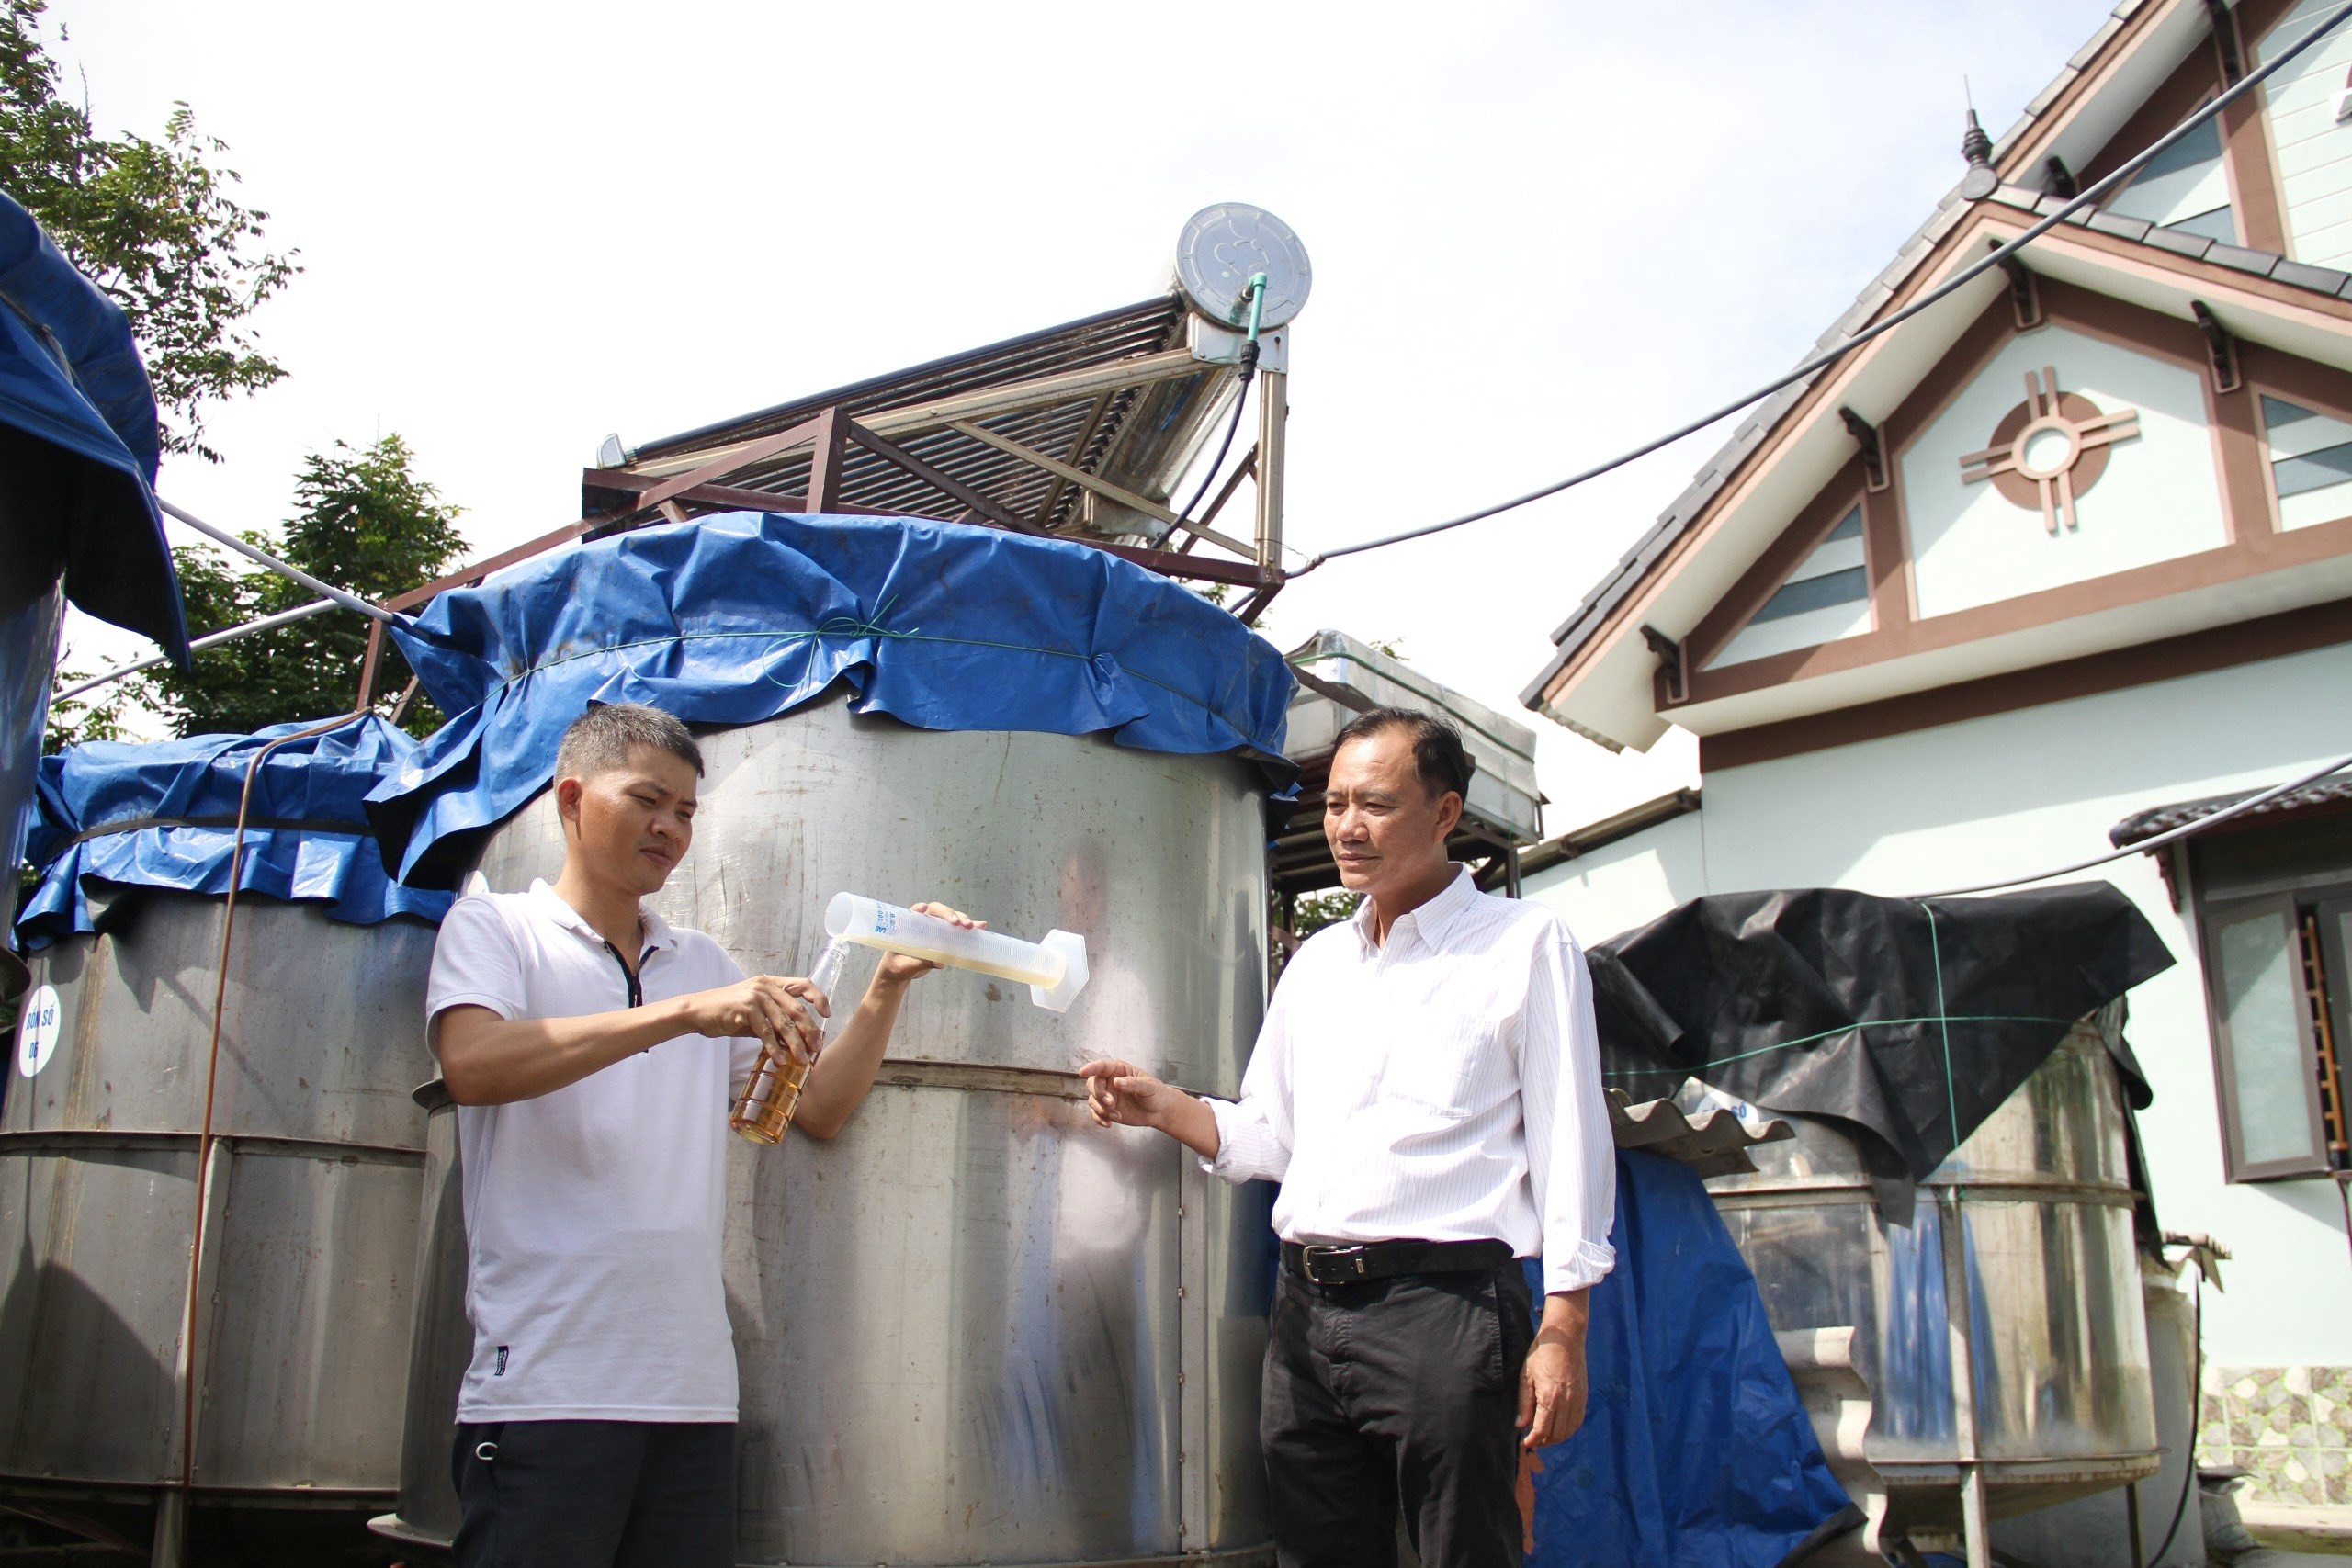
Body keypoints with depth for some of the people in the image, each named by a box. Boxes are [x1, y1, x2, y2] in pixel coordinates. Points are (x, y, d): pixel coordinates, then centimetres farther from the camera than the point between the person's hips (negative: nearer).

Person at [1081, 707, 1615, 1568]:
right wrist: (1162, 1107, 1)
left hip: (1443, 1303, -6)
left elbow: (1569, 1142, -4)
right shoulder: (1315, 962, 18)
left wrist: (1561, 1333, -10)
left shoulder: (1526, 943, 1)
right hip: (1308, 1308, 6)